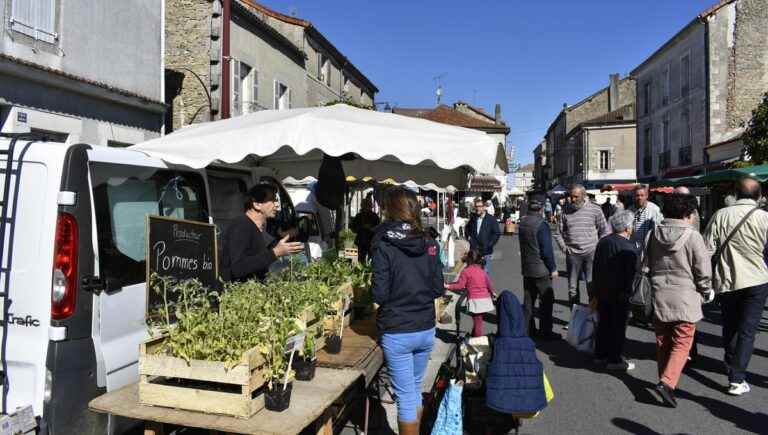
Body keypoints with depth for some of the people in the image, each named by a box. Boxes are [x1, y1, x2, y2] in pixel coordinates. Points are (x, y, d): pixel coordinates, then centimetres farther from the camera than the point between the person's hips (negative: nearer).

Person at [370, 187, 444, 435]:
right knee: (415, 389, 23)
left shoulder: (384, 245, -12)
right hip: (426, 329, 5)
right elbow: (438, 289, 4)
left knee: (405, 396, 8)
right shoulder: (429, 244, 0)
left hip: (397, 333, -5)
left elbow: (379, 294, -14)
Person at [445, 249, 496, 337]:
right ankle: (473, 337, 29)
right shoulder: (482, 271, 9)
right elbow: (489, 283, 16)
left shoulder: (466, 271, -7)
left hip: (475, 300, -5)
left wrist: (448, 286, -3)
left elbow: (460, 285, -12)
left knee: (477, 322, -1)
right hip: (485, 299, 6)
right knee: (478, 321, 17)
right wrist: (492, 292, 34)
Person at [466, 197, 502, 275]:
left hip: (486, 252, -4)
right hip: (474, 251, 4)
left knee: (485, 273, -1)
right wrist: (469, 237, 11)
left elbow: (497, 233, -5)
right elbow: (467, 229, 27)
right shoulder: (473, 218, 9)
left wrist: (489, 244, -11)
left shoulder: (491, 219, -5)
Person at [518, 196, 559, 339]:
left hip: (526, 268, 7)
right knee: (546, 301, 3)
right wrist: (553, 268, -10)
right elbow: (547, 250, -17)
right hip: (541, 269, -7)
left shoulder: (522, 223, 5)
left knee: (528, 300, 14)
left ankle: (527, 329, 19)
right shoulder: (541, 224, -18)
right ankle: (545, 331, 7)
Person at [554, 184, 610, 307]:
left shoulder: (595, 210, 0)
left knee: (592, 286, -1)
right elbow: (558, 232, 12)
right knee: (572, 287, 7)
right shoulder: (566, 211, 5)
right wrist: (563, 247, 2)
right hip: (572, 254, 2)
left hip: (591, 253, -2)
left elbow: (604, 231, 7)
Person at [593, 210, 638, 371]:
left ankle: (600, 354, 25)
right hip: (619, 293, -7)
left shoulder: (602, 242, 5)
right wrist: (629, 292, -8)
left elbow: (595, 268, 11)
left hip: (602, 291, 7)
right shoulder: (629, 247, -16)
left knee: (603, 323, 16)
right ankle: (614, 360, 9)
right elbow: (631, 274, -16)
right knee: (618, 326, 3)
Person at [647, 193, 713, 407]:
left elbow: (647, 265, 12)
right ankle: (667, 382, -12)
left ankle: (665, 380, 26)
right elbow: (703, 271, -8)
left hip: (659, 296, 5)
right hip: (685, 298, -5)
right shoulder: (693, 237, -13)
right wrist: (707, 293, 8)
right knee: (682, 343, 1)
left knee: (663, 342, 16)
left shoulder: (655, 234, 3)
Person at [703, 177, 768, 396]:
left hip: (726, 281, 2)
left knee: (729, 327, 18)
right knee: (747, 331, 2)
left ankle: (731, 365, 35)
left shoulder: (721, 215, -5)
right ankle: (737, 379, -3)